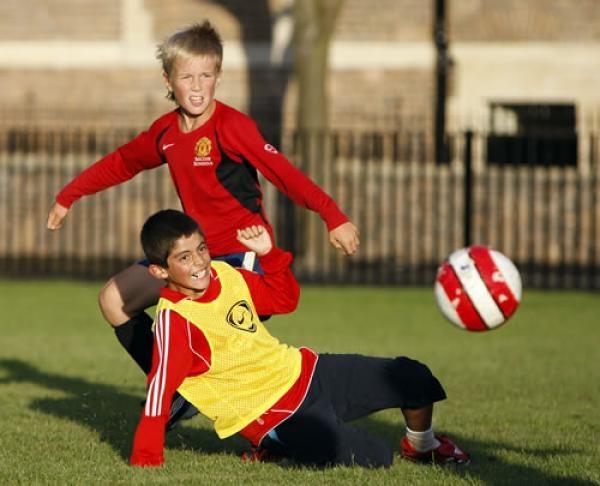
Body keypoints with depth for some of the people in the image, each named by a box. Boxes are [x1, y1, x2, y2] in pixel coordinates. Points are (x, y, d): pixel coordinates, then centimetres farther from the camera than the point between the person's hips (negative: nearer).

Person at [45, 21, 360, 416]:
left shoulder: (232, 127, -18)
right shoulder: (166, 132, 4)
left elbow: (283, 173, -28)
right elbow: (122, 163, 23)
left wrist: (333, 217, -40)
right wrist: (68, 197, 31)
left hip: (243, 253, -8)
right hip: (198, 250, 8)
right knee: (114, 299, 12)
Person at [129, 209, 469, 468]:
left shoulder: (225, 275, 0)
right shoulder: (173, 321, -23)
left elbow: (284, 299, 15)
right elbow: (159, 391, -27)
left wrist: (269, 254, 0)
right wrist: (146, 462, -30)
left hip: (301, 369, 8)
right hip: (274, 412, -8)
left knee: (413, 378, -2)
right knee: (374, 458, -21)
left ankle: (422, 446, 29)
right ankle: (280, 446, 0)